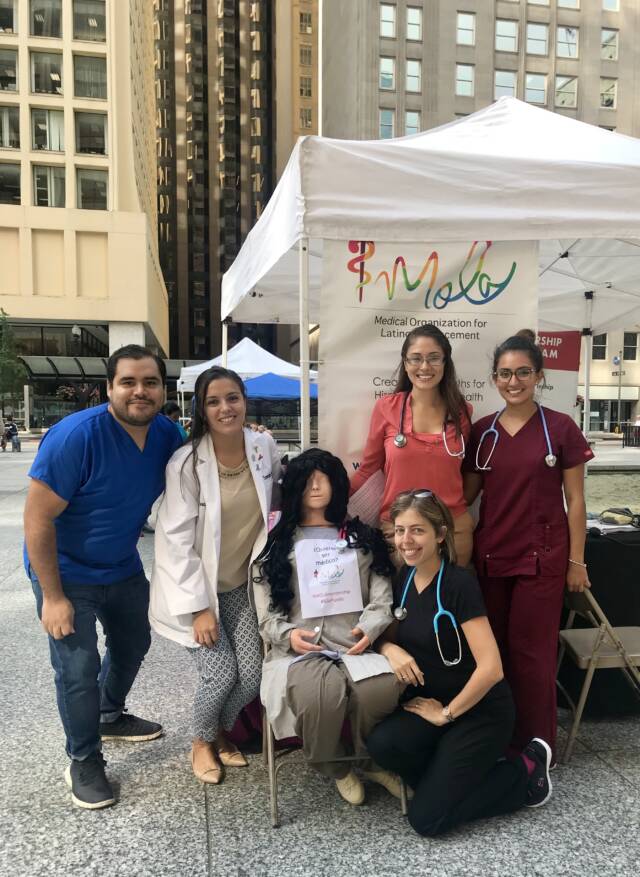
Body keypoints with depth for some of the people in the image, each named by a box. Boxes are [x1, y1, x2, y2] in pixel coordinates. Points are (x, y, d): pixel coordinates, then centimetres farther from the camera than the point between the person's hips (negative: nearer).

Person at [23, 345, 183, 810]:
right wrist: (53, 597, -22)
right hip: (67, 572, -6)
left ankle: (111, 716, 51)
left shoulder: (167, 434, -12)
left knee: (133, 645, 22)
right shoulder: (75, 436, -30)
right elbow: (37, 519, -25)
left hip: (124, 567, 7)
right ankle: (84, 760, 24)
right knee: (79, 667, -2)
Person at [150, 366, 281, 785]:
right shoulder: (187, 462, -21)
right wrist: (199, 606, -18)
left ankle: (224, 731, 32)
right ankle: (202, 741, 23)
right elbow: (177, 538, -18)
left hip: (242, 582, 4)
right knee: (221, 673, -10)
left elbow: (277, 502, 11)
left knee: (253, 674, 0)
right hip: (195, 583, -4)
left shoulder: (266, 447, -8)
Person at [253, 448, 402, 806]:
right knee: (323, 691, -35)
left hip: (355, 646, 2)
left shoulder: (364, 538, 19)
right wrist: (287, 635, -12)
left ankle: (373, 761, 4)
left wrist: (369, 629, -12)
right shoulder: (275, 545, 14)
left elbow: (382, 599, 8)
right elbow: (267, 615, 8)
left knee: (383, 688, -31)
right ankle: (334, 766, 0)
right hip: (298, 651, -1)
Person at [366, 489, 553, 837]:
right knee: (382, 743, -22)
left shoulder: (459, 583, -22)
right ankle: (452, 774, 6)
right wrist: (392, 650, -14)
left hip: (481, 709, -6)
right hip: (431, 700, 6)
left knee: (426, 817, -8)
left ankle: (525, 771, 9)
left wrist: (447, 714, -13)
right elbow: (388, 636, 10)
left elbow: (491, 669, -25)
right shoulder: (404, 578, 0)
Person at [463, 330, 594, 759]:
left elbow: (575, 500, -2)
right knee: (492, 647, 12)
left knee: (531, 650, 2)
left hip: (542, 555, -3)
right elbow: (466, 493, 10)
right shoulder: (482, 431, 4)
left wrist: (577, 561, -3)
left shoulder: (561, 427, -5)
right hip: (490, 554, 4)